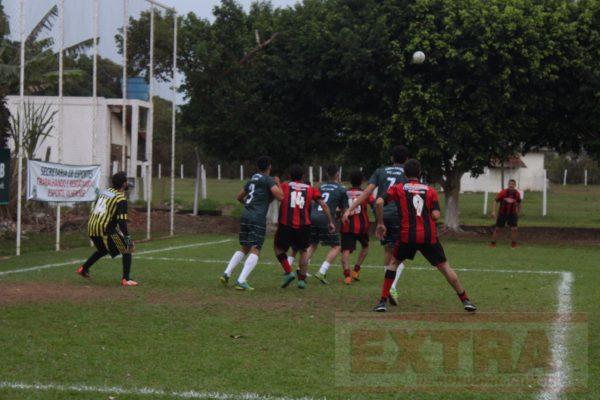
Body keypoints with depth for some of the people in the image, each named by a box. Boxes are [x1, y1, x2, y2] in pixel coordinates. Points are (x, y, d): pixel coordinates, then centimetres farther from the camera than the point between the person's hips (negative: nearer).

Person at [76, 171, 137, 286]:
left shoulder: (105, 191, 13)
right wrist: (127, 238, -16)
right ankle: (126, 279, -5)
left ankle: (83, 269, 33)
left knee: (103, 250, 34)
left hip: (91, 226, 8)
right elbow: (122, 221, -18)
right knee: (127, 250, 4)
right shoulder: (121, 200, -10)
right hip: (105, 229, -8)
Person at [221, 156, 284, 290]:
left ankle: (226, 273, 9)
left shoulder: (252, 180, 19)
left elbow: (239, 197, 29)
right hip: (258, 219, -7)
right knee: (255, 251, -8)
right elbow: (280, 196, -12)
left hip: (245, 216, 7)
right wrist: (278, 184, 6)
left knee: (244, 249, 19)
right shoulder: (269, 180, -2)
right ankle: (241, 281, -19)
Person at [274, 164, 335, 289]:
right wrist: (330, 222, 9)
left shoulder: (284, 186, 6)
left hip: (286, 224, -2)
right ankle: (302, 279, 13)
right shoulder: (311, 189, 10)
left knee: (278, 248, 19)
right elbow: (324, 205, 5)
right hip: (303, 226, 2)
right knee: (303, 251, 22)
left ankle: (288, 273, 3)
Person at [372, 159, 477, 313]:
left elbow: (379, 202, -7)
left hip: (407, 235, -1)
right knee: (444, 267, 11)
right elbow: (436, 215, -2)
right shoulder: (430, 190, 10)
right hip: (429, 236, 1)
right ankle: (465, 300, 11)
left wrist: (380, 223, 3)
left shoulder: (398, 189, 8)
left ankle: (383, 301, 11)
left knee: (394, 263, 19)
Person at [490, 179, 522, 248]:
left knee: (514, 229, -12)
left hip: (512, 214, 1)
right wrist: (494, 211, -14)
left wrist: (518, 213, 18)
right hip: (502, 213, -1)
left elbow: (519, 203, 13)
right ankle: (493, 242, 16)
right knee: (497, 228, 2)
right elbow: (496, 201, -7)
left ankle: (513, 243, 7)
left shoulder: (517, 193, -4)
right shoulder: (503, 192, -11)